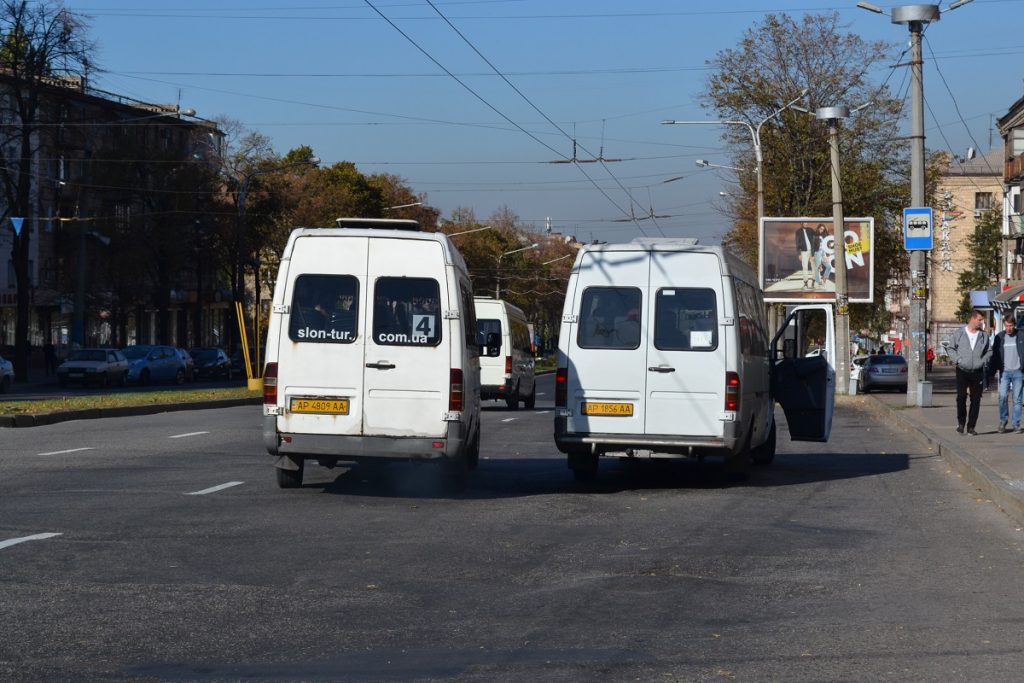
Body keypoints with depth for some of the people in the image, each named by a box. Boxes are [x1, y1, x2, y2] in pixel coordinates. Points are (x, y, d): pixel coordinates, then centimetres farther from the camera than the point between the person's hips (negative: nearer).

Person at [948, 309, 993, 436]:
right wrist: (958, 359, -7)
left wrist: (983, 361, -2)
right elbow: (951, 348, 7)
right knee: (961, 397, -8)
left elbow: (989, 351, 14)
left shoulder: (983, 335, 6)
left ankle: (971, 427, 8)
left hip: (977, 372, 2)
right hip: (962, 371, -2)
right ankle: (961, 423, 11)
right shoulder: (959, 333, 0)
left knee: (976, 400, 1)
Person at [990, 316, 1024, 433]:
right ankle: (1003, 421, 7)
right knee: (1002, 396, -10)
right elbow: (994, 355, 9)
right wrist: (991, 371, 3)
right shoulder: (999, 337, 6)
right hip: (1004, 372, 1)